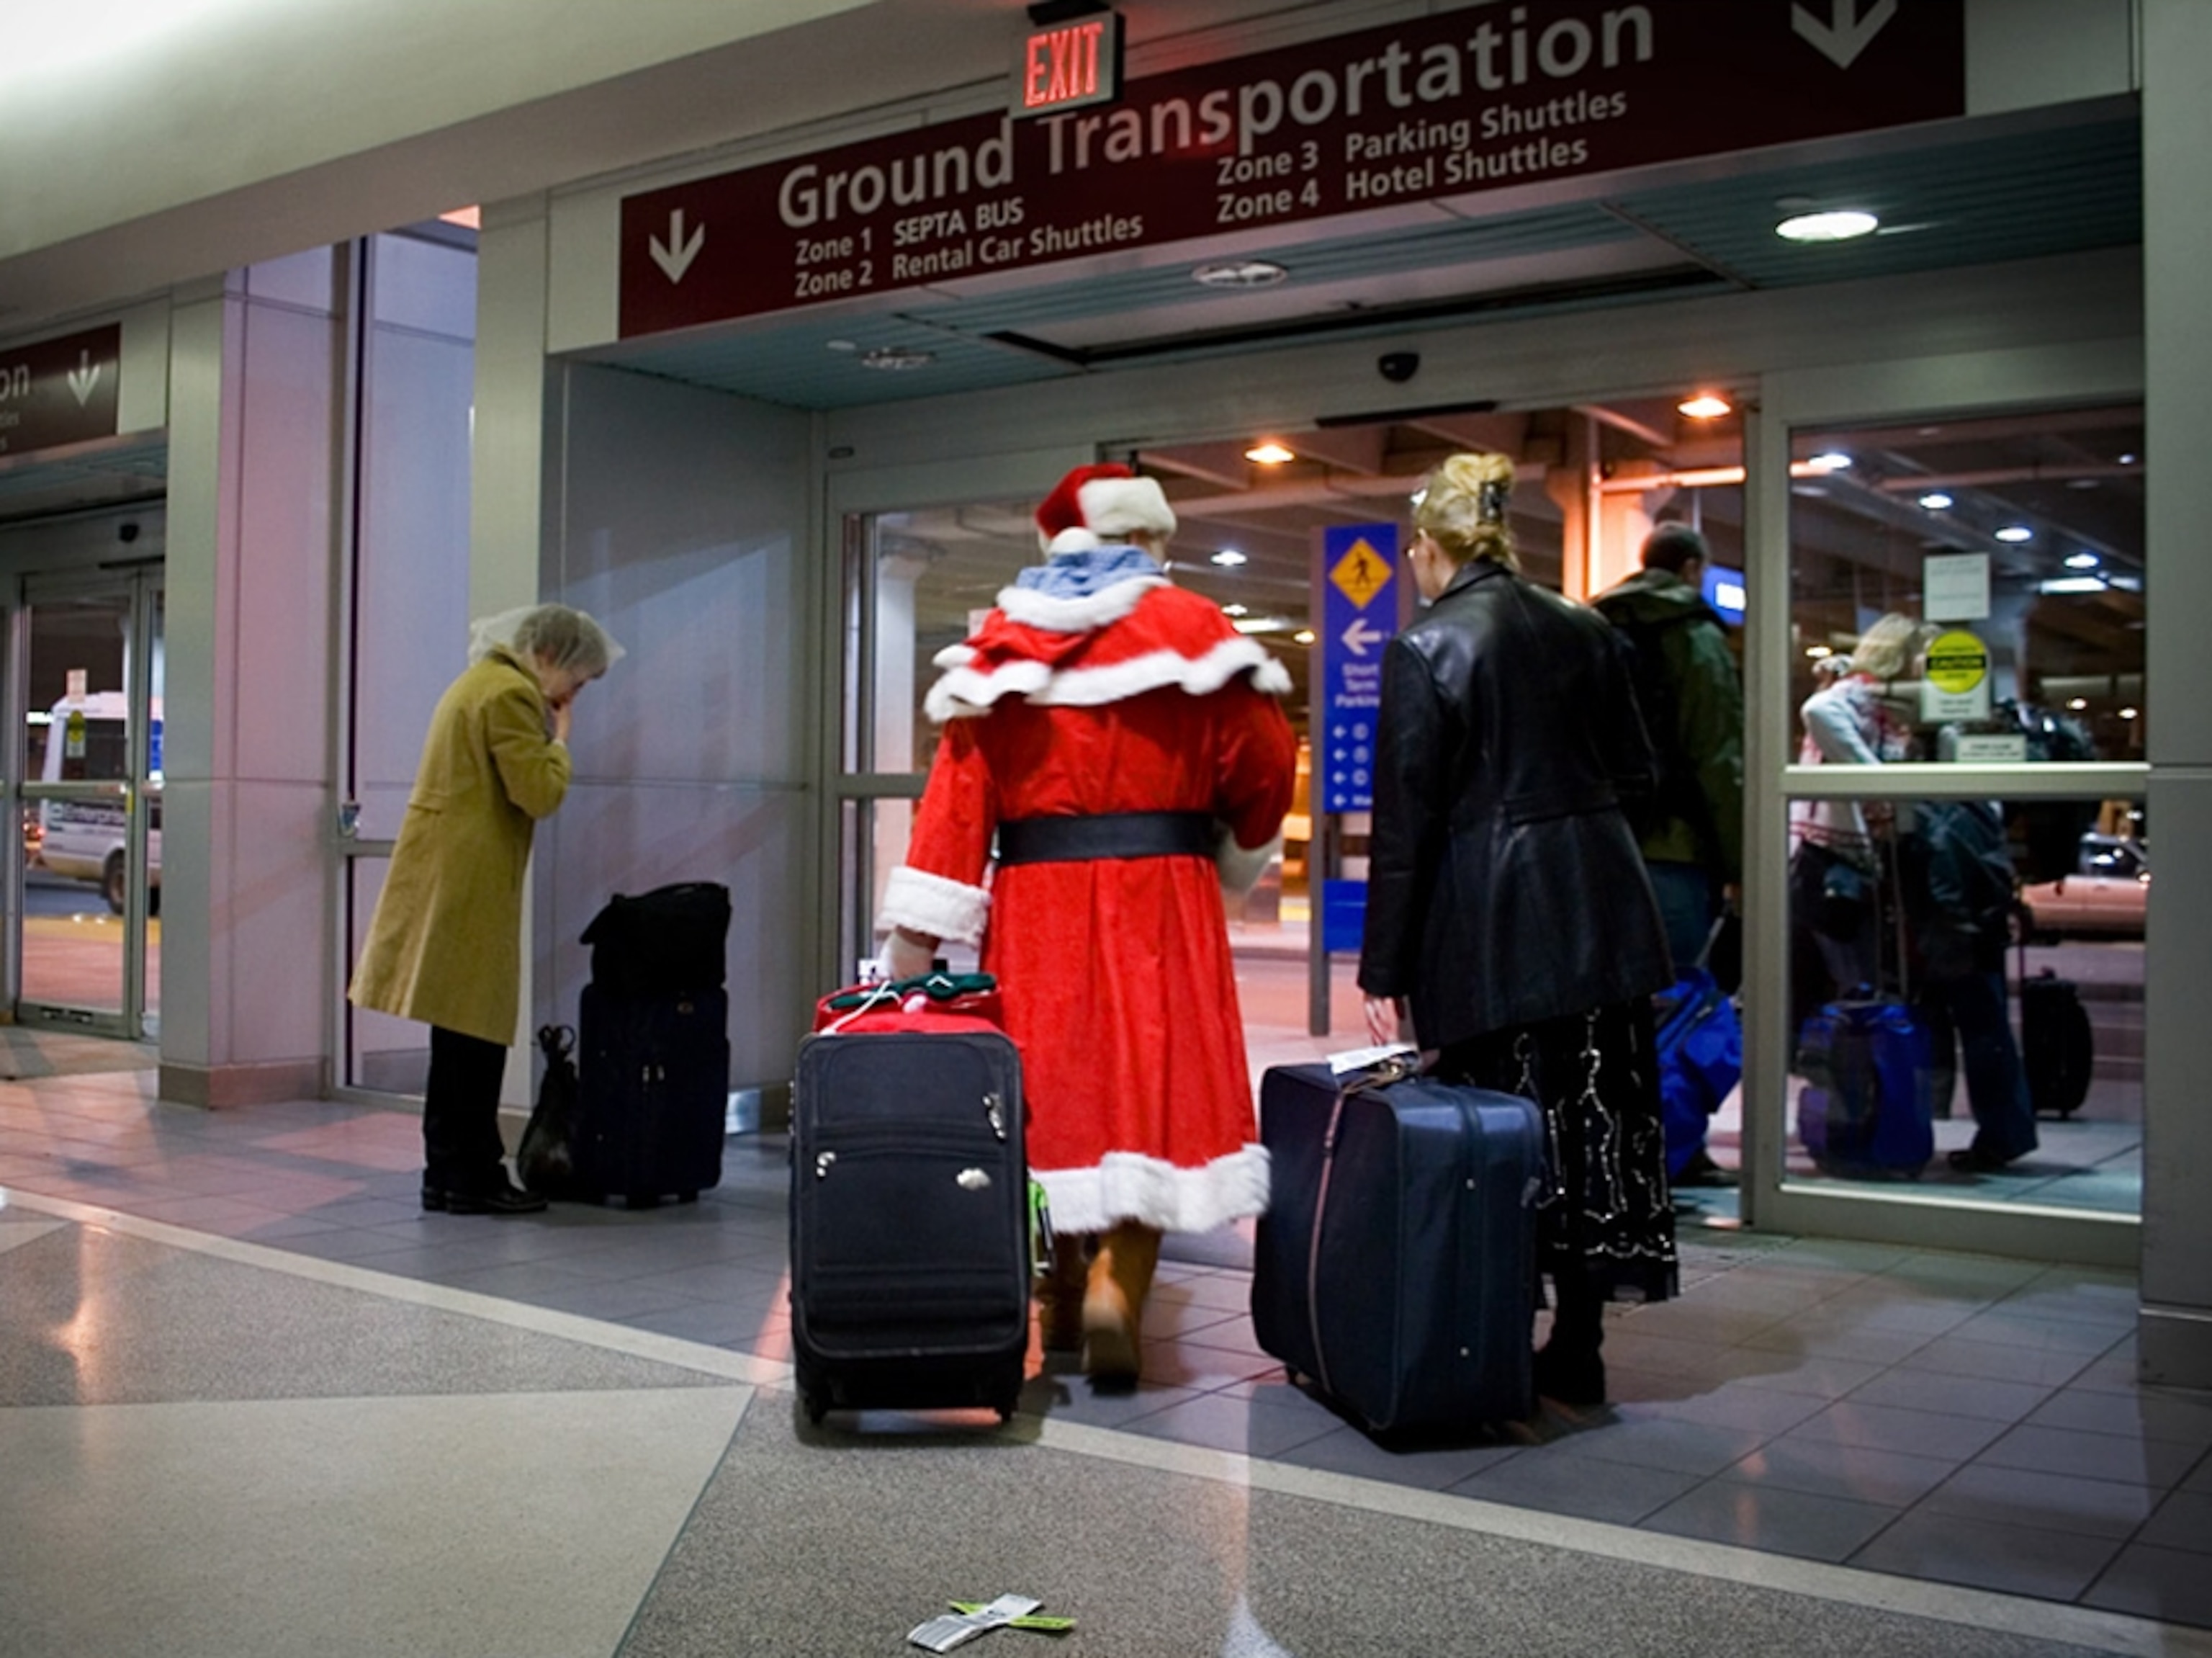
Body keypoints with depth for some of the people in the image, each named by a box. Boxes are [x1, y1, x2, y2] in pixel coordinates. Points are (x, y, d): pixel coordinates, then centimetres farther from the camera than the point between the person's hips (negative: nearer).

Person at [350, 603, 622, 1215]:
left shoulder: (479, 682, 21)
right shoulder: (512, 694, -12)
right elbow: (540, 794, -17)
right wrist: (559, 737, -4)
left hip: (445, 877, 10)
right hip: (469, 884, -10)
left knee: (460, 1036, 13)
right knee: (476, 1033, -4)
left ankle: (447, 1175, 19)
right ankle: (472, 1178, 1)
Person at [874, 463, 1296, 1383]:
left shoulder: (1001, 642, 5)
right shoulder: (1193, 630, 1)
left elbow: (959, 789, -2)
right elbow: (1263, 766, 0)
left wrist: (916, 932, -4)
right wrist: (1233, 856, 20)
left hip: (1038, 905, 2)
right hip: (1161, 903, -2)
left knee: (1049, 1090, 12)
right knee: (1152, 1089, 2)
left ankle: (1061, 1293, 22)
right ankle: (1116, 1288, -13)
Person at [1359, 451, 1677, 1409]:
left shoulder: (1426, 648, -8)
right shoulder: (1585, 631, 8)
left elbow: (1404, 818, -9)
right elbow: (1635, 774, 12)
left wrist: (1384, 969, -6)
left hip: (1489, 924, -5)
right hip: (1602, 907, 5)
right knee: (1595, 1124, 10)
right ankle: (1576, 1355, 19)